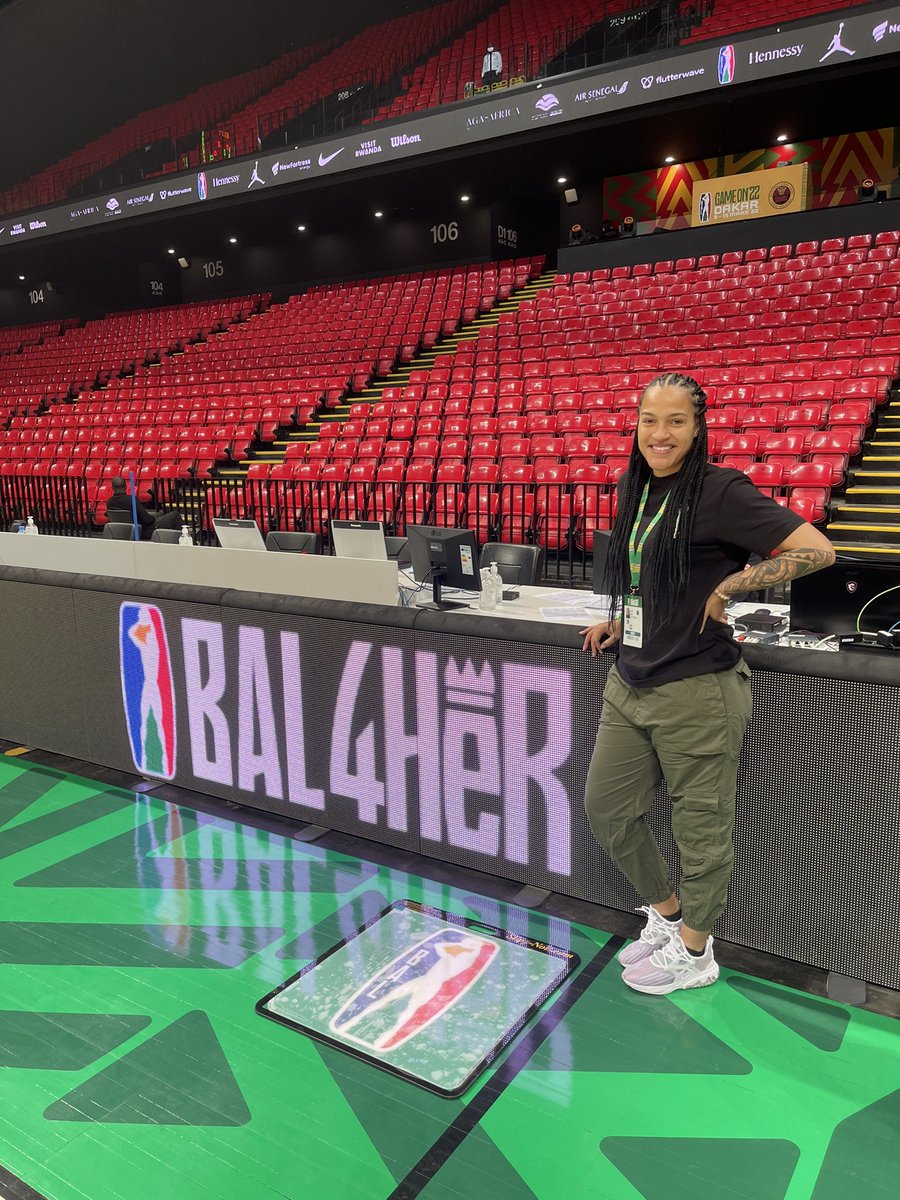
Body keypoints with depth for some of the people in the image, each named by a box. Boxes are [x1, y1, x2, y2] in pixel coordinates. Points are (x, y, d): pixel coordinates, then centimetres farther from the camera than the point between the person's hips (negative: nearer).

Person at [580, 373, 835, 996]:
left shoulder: (721, 490, -14)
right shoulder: (637, 489, 9)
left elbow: (817, 550, -19)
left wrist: (728, 586, -19)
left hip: (697, 691, -8)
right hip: (630, 682, 9)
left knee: (700, 826, 8)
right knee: (607, 805, 16)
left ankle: (694, 951, 31)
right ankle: (666, 914, 38)